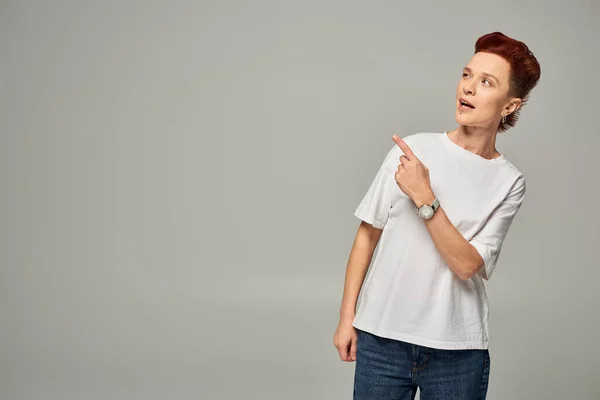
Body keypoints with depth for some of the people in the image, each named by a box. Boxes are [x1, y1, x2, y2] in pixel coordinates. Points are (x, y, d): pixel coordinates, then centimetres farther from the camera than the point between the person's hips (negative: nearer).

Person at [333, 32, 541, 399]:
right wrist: (346, 317, 3)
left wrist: (424, 197, -19)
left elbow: (467, 264, -11)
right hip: (381, 338, 0)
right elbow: (368, 234, 3)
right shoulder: (411, 149, -2)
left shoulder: (509, 183, -2)